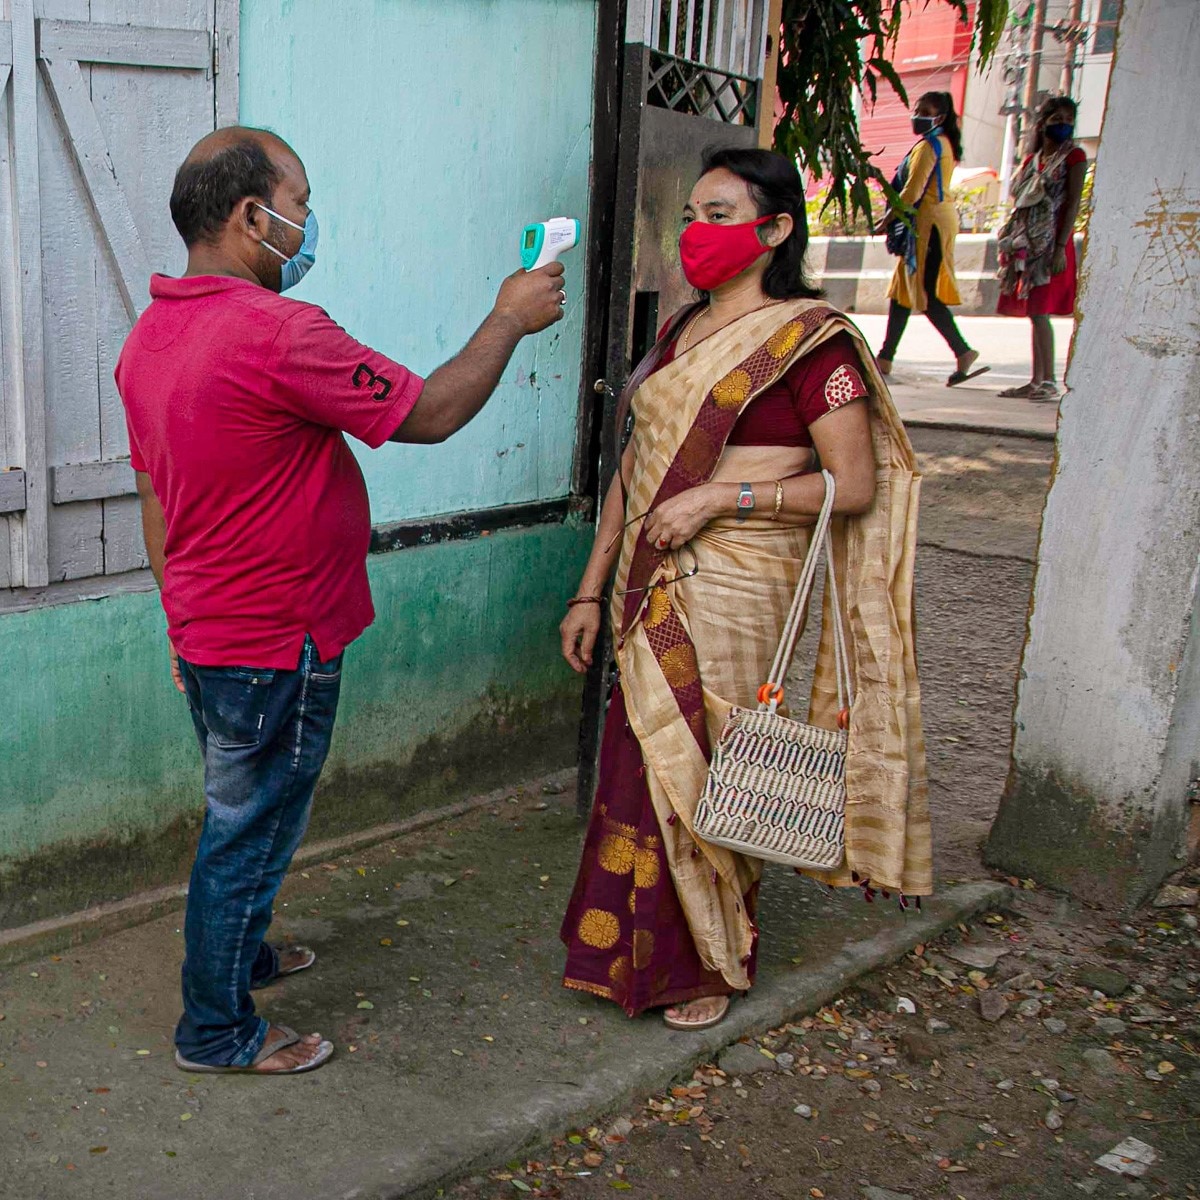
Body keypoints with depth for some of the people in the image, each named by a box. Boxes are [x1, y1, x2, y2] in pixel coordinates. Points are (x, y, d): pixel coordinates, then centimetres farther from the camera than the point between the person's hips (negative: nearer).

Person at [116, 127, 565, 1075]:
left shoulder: (150, 335, 5)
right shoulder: (278, 332, -26)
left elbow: (154, 494, 12)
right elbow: (429, 414, -19)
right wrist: (511, 320, -5)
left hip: (205, 635, 9)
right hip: (275, 645, -9)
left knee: (241, 817, 26)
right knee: (248, 831, 7)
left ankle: (239, 953, 46)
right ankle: (217, 1030, 24)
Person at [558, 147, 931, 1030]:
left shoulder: (810, 339, -8)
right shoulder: (679, 334, 14)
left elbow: (855, 485, -12)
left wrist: (718, 498, -18)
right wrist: (591, 590, 13)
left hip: (731, 594, -6)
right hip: (651, 591, 7)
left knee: (703, 775, 3)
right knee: (636, 768, 11)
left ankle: (714, 966, 25)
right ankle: (634, 953, 30)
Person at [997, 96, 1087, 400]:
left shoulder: (1073, 156, -1)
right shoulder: (1031, 161, 17)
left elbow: (1073, 204, -9)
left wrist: (1061, 248, -18)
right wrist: (1011, 249, 14)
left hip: (1051, 245, -7)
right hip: (1028, 246, 7)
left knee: (1040, 312, -12)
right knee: (1033, 313, 7)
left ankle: (1049, 381, -9)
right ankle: (1036, 381, 11)